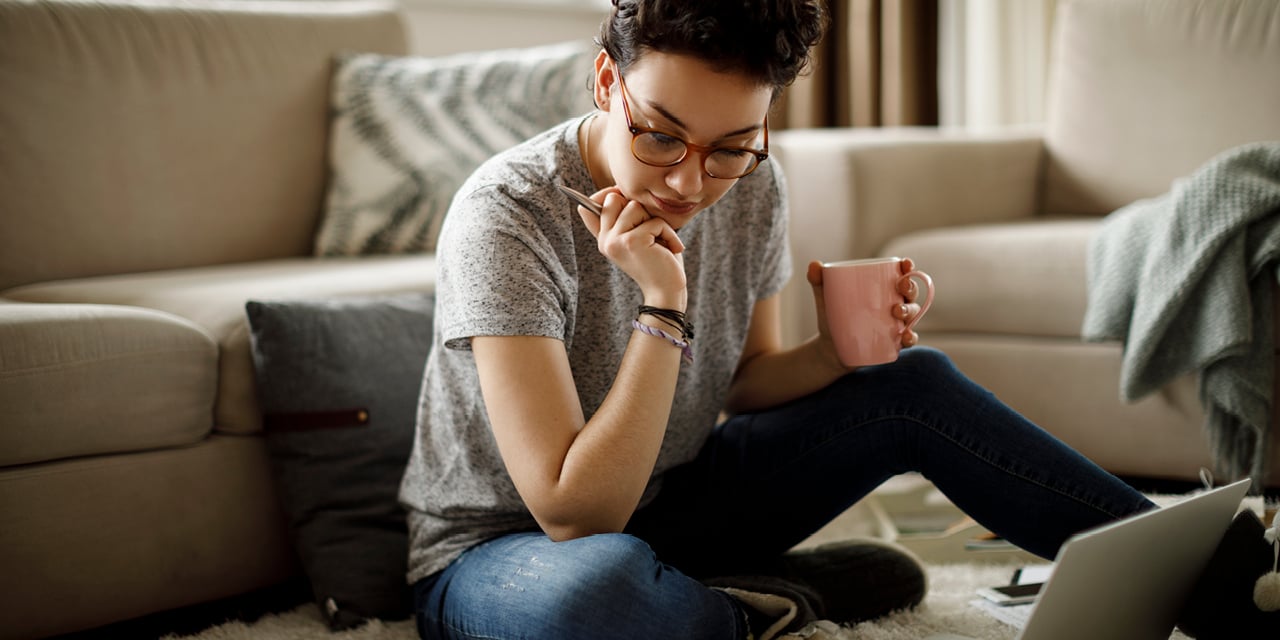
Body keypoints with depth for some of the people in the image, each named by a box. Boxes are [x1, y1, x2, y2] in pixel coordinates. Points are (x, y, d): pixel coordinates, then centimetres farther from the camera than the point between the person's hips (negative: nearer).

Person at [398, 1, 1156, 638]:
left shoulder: (752, 187, -8)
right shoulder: (507, 216, -28)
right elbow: (574, 516, -31)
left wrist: (834, 354, -14)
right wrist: (662, 307, -36)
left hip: (663, 502, 6)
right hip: (501, 548, -6)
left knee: (916, 384, -6)